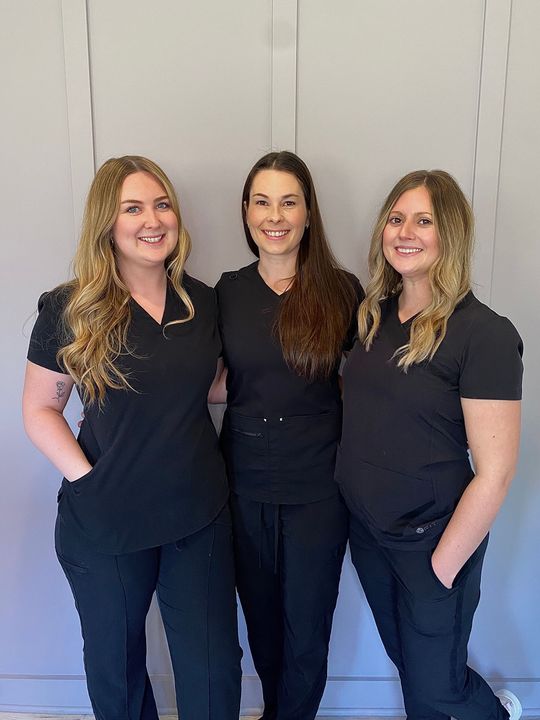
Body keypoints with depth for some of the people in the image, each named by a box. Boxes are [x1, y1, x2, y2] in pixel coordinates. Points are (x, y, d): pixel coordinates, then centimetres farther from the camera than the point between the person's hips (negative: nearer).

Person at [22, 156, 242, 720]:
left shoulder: (201, 301, 0)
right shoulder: (70, 310, -10)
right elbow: (39, 410, -5)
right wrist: (87, 478, -16)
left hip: (199, 515, 2)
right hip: (106, 522, -2)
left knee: (214, 668, 13)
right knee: (115, 661, 21)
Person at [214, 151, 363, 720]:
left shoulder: (341, 290, -7)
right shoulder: (228, 291, 0)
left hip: (317, 488, -2)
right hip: (244, 484, 3)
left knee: (307, 627, 12)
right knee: (260, 618, 21)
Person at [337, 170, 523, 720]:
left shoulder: (483, 334, -19)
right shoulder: (373, 315, 0)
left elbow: (494, 472, -19)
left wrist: (442, 567, -14)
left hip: (433, 540, -5)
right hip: (367, 529, 6)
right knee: (403, 656, 25)